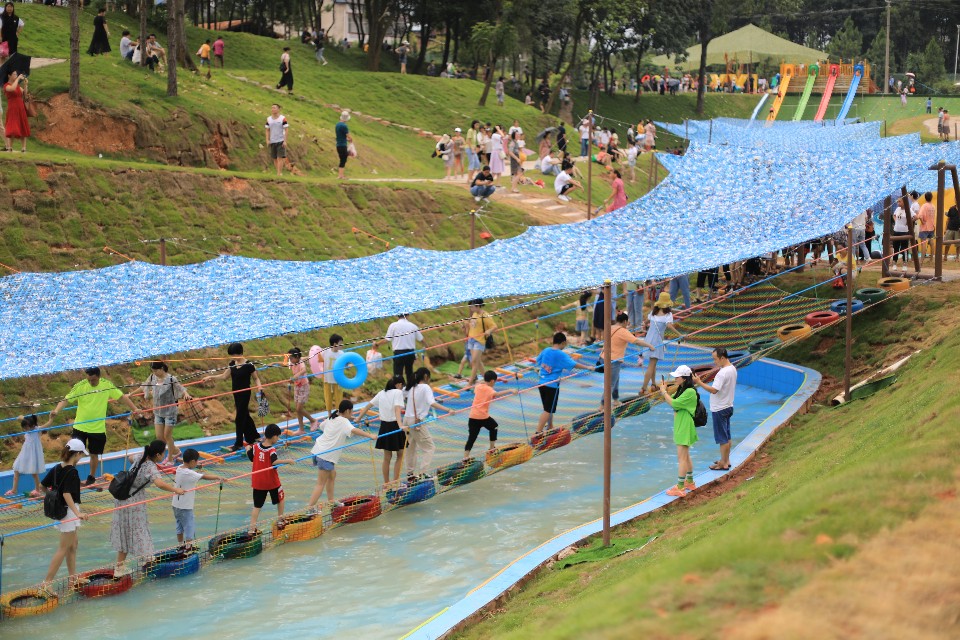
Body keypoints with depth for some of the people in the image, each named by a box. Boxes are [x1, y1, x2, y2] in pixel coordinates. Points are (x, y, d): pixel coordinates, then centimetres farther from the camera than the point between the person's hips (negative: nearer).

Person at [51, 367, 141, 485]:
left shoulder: (107, 385, -7)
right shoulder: (80, 386, -13)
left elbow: (122, 396, 1)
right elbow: (66, 399, -18)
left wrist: (134, 409, -5)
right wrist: (56, 410, -35)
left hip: (98, 428, 1)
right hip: (80, 426, -1)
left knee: (94, 454, 12)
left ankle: (92, 477, 32)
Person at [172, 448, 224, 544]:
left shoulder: (179, 468, 1)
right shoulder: (189, 474, -24)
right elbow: (204, 477, -25)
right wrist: (218, 477, -19)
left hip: (176, 505, 9)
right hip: (185, 507, -9)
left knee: (180, 528, 21)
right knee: (190, 529, -3)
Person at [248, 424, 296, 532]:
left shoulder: (256, 446, -4)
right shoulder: (271, 450, -19)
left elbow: (250, 457, 9)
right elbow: (274, 462, -35)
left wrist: (248, 449, 27)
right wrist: (287, 461, -33)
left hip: (257, 482, 4)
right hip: (272, 482, -4)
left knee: (257, 505, 6)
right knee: (280, 498, 23)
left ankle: (252, 527, -3)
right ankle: (280, 520, 31)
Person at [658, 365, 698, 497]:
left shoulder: (690, 392, -21)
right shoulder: (681, 389, 10)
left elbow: (674, 403, -24)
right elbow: (670, 400, 13)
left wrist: (664, 391, -15)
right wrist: (664, 390, -1)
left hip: (685, 427, -10)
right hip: (680, 426, 10)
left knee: (682, 457, -8)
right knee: (685, 456, 20)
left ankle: (680, 488, -6)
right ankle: (690, 482, 31)